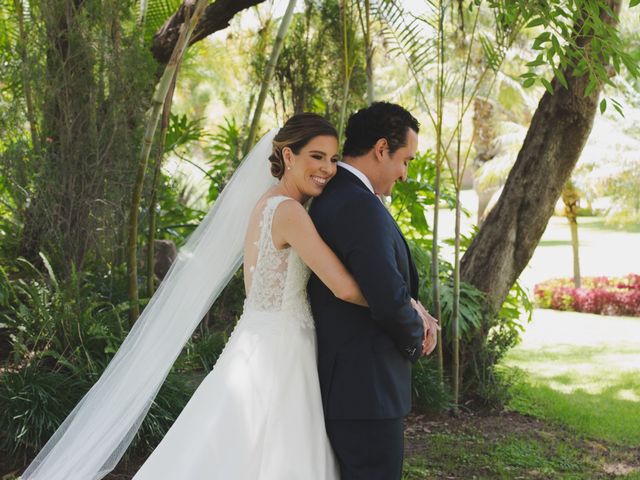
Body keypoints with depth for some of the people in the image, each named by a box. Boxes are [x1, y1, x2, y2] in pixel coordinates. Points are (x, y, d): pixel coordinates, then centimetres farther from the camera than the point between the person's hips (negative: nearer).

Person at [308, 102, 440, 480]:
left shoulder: (329, 198, 12)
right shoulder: (362, 207, -20)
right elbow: (389, 302, -27)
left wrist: (412, 309, 2)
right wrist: (416, 335, -6)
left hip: (339, 384, 10)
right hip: (366, 389, -10)